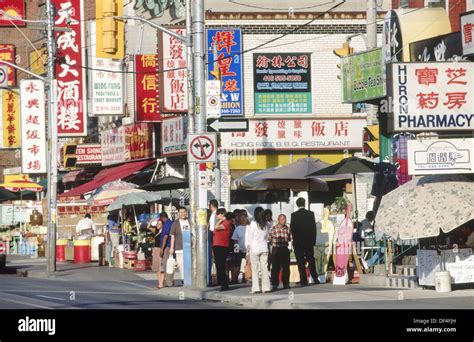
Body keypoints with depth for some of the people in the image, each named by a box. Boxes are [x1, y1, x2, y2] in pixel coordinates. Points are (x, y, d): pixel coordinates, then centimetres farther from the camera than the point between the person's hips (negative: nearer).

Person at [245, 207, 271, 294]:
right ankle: (266, 287, 6)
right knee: (265, 268, 7)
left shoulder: (253, 224, -11)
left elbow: (249, 236, -5)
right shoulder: (265, 224, 0)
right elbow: (267, 236, 9)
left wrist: (247, 246, 6)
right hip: (264, 248, 4)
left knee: (255, 269, 0)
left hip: (254, 248, -4)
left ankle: (256, 288, -3)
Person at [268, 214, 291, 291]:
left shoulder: (287, 228, 5)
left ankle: (286, 284, 17)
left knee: (286, 267, 6)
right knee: (275, 268, -3)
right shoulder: (274, 228, -4)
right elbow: (269, 239, 2)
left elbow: (289, 239, 14)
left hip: (285, 249, 3)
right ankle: (274, 285, 2)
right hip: (276, 249, -3)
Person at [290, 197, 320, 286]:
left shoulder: (294, 215, -8)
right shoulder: (310, 213, -1)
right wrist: (313, 240, 6)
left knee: (300, 262, 0)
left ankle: (304, 280, -4)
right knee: (311, 260, 12)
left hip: (298, 242, -2)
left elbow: (292, 228, -7)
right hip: (309, 241, 3)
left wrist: (295, 239, 5)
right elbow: (314, 227, 0)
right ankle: (315, 278, 10)